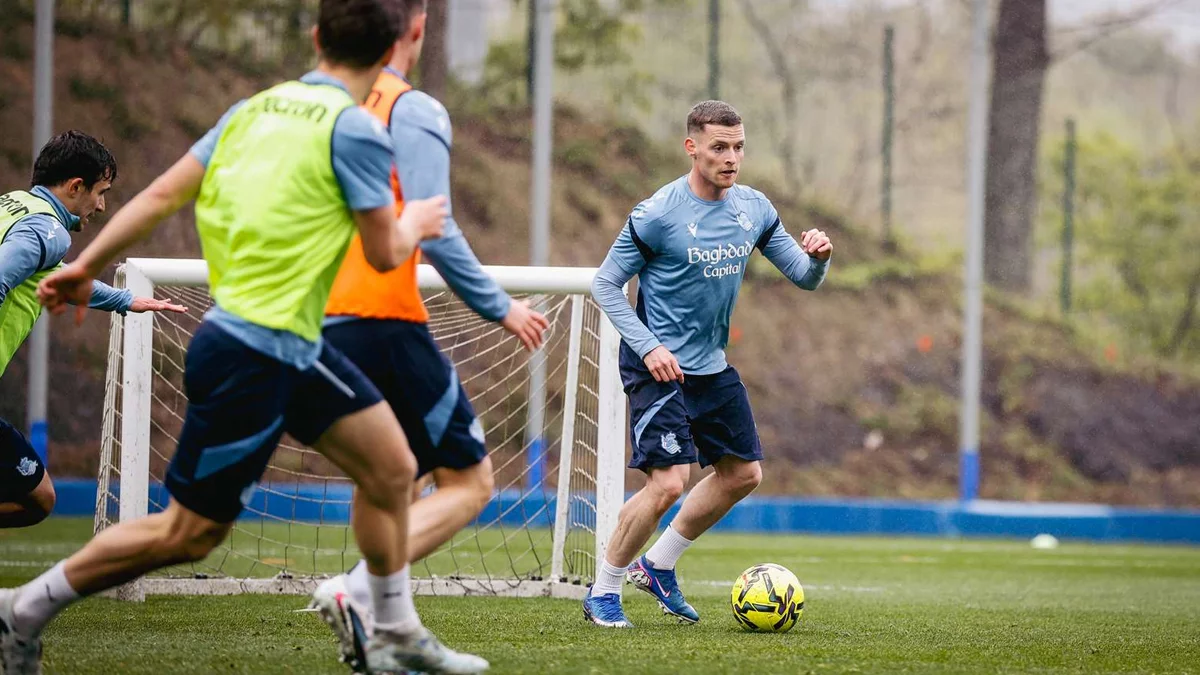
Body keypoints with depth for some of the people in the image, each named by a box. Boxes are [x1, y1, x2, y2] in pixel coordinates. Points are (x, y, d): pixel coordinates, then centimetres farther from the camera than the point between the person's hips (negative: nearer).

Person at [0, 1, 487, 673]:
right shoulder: (355, 129, -16)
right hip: (253, 357, -9)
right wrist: (414, 224, 12)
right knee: (190, 533, 1)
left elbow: (163, 193, 3)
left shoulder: (257, 109, 6)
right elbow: (383, 252, -10)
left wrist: (86, 266, 8)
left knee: (392, 466, 12)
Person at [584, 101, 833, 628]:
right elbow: (605, 285, -10)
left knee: (743, 473, 12)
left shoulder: (753, 208, 3)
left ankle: (658, 566, 27)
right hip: (659, 366, -8)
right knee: (668, 482, -17)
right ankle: (602, 592, -1)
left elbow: (805, 278, 8)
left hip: (711, 367, 8)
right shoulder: (657, 215, -16)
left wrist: (818, 257, -16)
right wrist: (649, 348, -20)